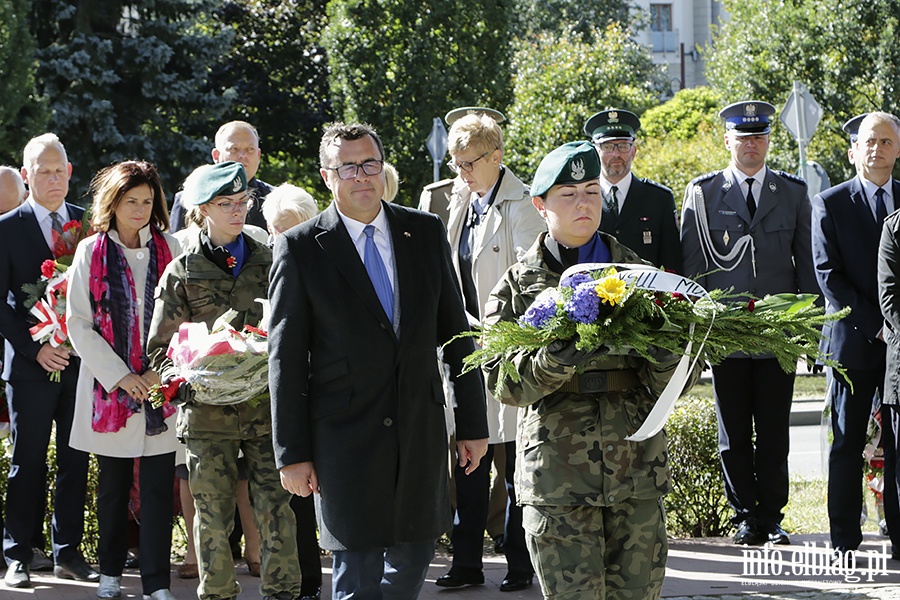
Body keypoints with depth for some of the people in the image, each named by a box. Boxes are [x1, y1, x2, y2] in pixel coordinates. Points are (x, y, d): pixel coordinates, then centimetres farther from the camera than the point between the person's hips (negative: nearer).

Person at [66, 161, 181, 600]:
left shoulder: (169, 250, 5)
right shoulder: (91, 252, 2)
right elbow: (79, 323, -2)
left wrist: (161, 371, -9)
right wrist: (120, 376, -9)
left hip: (159, 384, 0)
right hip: (109, 383, 0)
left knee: (158, 485, -3)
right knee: (113, 485, 9)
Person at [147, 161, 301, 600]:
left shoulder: (268, 263, 10)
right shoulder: (181, 273, 4)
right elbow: (160, 346, 5)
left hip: (267, 404, 1)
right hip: (208, 410, -1)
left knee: (276, 507, -1)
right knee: (213, 513, 2)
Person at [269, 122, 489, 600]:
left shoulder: (426, 232, 6)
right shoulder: (300, 248, -4)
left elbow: (455, 331, 10)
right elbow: (286, 358, -4)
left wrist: (472, 423, 8)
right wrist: (292, 454, -6)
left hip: (420, 430, 4)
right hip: (344, 437, -4)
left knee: (413, 560, 12)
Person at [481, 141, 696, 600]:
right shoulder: (518, 285, 7)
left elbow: (673, 384, 8)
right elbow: (501, 381, -4)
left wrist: (665, 350, -15)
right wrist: (556, 360, -23)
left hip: (638, 472, 2)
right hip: (557, 473, -2)